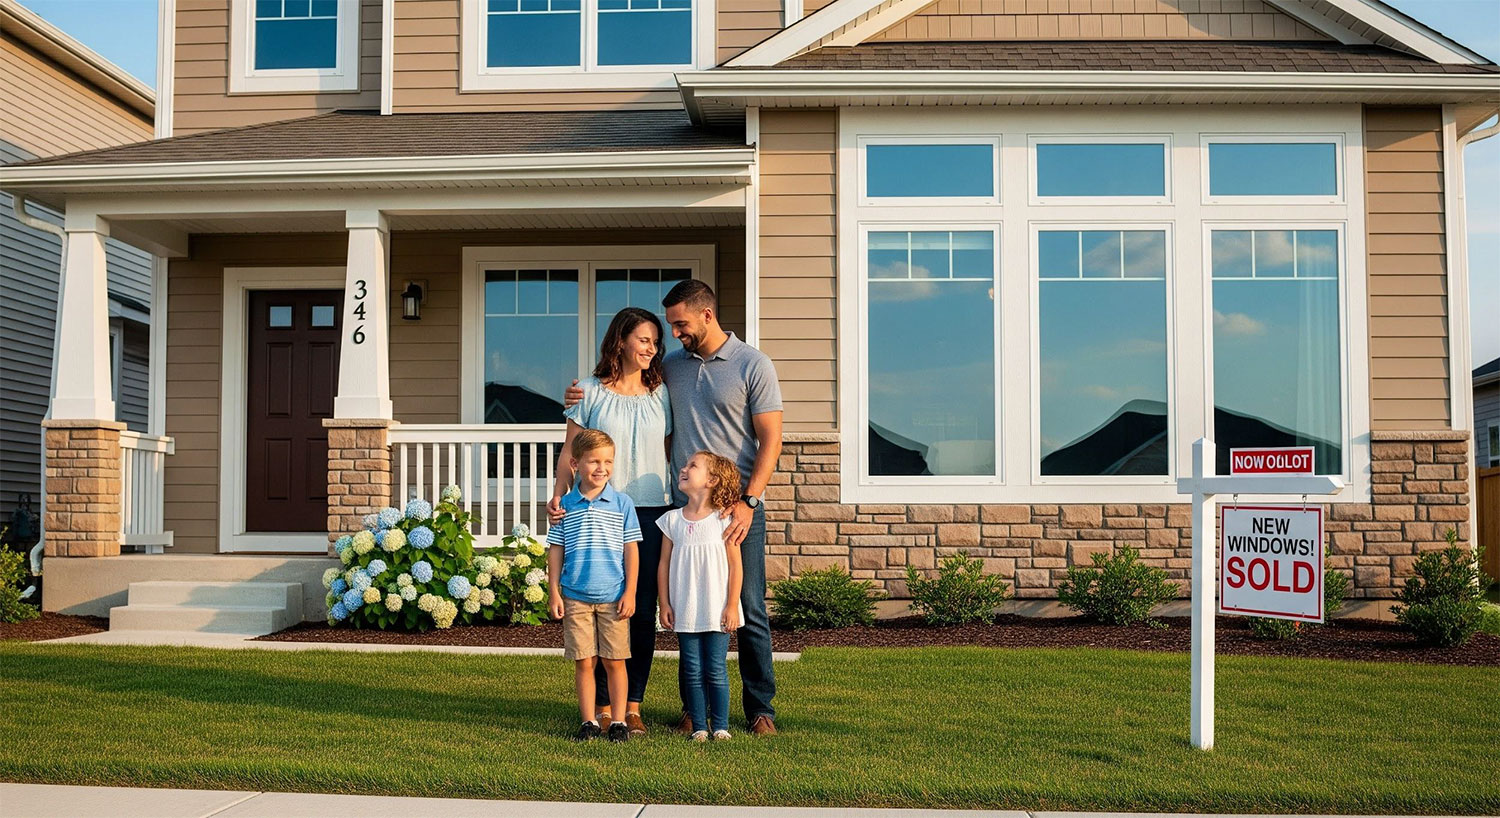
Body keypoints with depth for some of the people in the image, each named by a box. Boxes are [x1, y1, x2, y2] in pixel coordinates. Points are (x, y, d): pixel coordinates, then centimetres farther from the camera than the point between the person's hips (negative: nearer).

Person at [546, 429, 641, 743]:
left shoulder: (622, 504, 0)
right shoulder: (566, 506, 2)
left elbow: (630, 550, 2)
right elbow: (555, 551, 6)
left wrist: (630, 593, -2)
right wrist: (554, 593, 2)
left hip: (613, 597, -1)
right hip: (575, 597, 1)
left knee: (614, 661, 6)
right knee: (584, 662, 5)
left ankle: (618, 721, 16)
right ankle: (589, 722, 16)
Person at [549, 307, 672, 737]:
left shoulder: (661, 394, 11)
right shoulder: (590, 392, 4)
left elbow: (673, 453, 14)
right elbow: (570, 451, 3)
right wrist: (560, 491, -12)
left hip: (652, 512, 2)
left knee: (644, 609, 3)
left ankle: (633, 705, 12)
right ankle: (603, 705, 9)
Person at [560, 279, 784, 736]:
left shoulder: (753, 365, -2)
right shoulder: (671, 366, 12)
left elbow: (770, 441, -5)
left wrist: (747, 502, -15)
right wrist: (585, 401, 5)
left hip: (738, 509, -4)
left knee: (748, 610, 2)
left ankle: (760, 707, 13)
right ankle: (695, 706, 19)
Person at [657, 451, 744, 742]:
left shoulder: (723, 520, -4)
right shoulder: (672, 520, 5)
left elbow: (735, 566, -3)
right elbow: (664, 564, 8)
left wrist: (732, 606, -6)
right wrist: (664, 604, 4)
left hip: (716, 611, -3)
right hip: (685, 612, 3)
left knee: (716, 671, 2)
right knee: (693, 671, 6)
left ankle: (721, 726, 12)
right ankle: (699, 727, 14)